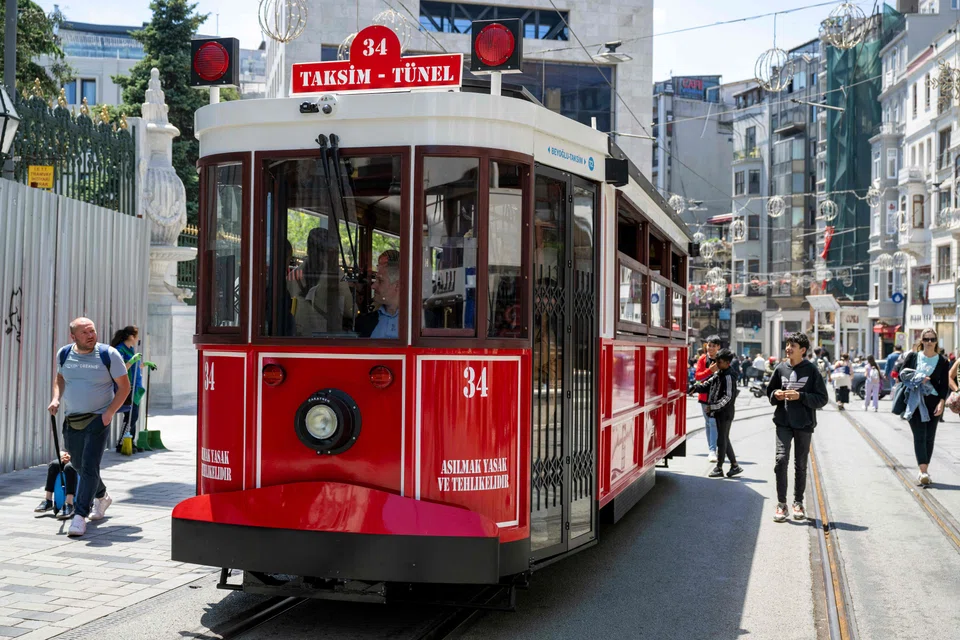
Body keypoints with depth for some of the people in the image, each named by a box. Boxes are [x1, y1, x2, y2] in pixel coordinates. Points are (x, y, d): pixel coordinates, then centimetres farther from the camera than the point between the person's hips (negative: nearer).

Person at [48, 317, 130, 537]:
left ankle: (80, 515, -8)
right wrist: (56, 399, 2)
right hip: (72, 420, 5)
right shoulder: (64, 354, 2)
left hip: (98, 419, -5)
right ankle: (102, 497, 41)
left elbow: (124, 386, -5)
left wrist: (110, 412, -15)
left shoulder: (108, 354, -10)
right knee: (78, 465, 17)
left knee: (89, 466, -12)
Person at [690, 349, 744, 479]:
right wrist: (695, 386, -3)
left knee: (722, 440, 0)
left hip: (725, 413, -9)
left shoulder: (729, 377, -17)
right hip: (720, 412, 9)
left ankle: (719, 468, 8)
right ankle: (735, 466, 24)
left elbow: (727, 398, -22)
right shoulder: (719, 374, 10)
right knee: (724, 440, 15)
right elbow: (707, 385, 13)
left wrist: (713, 406, -25)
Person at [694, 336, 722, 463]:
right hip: (704, 395, 3)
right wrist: (710, 370, -19)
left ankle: (713, 451, -14)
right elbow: (697, 376, -5)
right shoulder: (702, 359, 3)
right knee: (708, 423, 12)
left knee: (713, 422, -12)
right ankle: (711, 450, 21)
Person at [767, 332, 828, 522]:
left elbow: (822, 399, -4)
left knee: (800, 464, 9)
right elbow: (770, 391, 17)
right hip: (783, 422, 1)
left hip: (804, 424, -1)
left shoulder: (812, 370, -5)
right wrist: (776, 395, -6)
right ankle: (781, 503, -3)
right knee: (781, 459, -12)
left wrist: (800, 396, -17)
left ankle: (798, 503, 22)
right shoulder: (781, 368, 4)